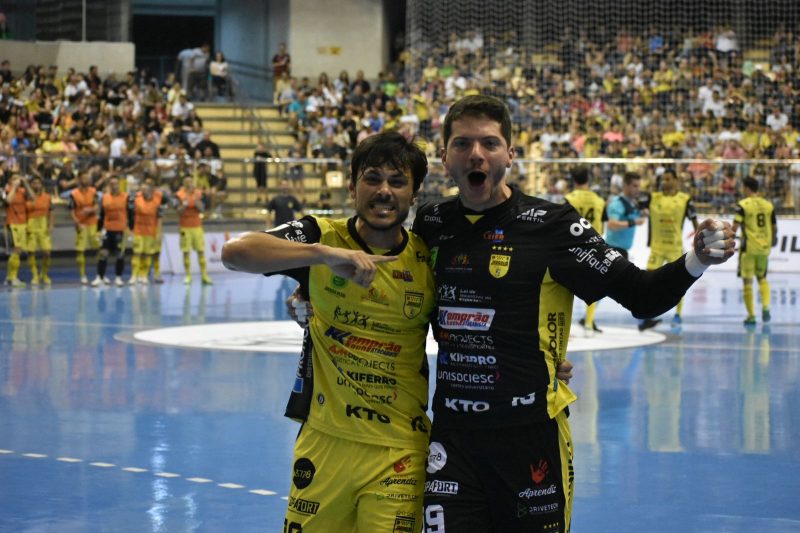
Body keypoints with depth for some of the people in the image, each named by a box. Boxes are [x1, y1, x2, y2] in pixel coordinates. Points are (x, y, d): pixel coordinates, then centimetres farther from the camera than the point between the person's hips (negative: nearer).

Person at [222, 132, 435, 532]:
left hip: (400, 452, 0)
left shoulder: (430, 260, -1)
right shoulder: (323, 236, -5)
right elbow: (234, 253, -21)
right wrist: (324, 254, -32)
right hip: (325, 440, 0)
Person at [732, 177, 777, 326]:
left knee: (747, 281, 5)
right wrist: (773, 239, 29)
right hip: (764, 247, 4)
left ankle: (751, 315, 5)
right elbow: (774, 228, 10)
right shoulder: (768, 205, 5)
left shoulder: (742, 205, -8)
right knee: (762, 278, 21)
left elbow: (735, 227, -15)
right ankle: (765, 307, 1)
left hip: (749, 247, -4)